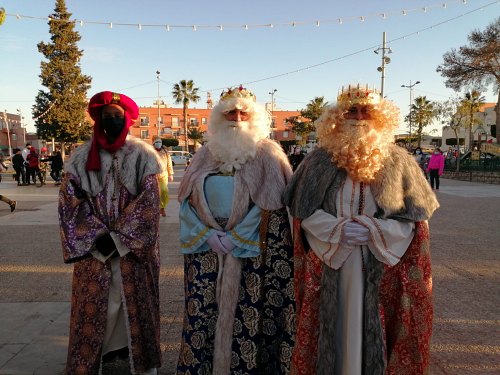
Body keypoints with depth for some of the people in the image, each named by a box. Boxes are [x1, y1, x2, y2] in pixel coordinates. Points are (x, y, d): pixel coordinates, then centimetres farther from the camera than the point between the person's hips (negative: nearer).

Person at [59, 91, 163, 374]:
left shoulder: (142, 155, -3)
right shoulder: (82, 157, 3)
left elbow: (149, 201, -9)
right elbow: (71, 201, -1)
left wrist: (117, 237, -13)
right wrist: (98, 236, -12)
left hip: (133, 245, -1)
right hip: (92, 246, 2)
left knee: (135, 298, 7)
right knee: (95, 300, 7)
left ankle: (137, 352, 25)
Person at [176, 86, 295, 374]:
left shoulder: (267, 153, -1)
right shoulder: (206, 153, 9)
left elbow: (270, 204, -8)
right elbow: (188, 200, 8)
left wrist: (235, 237, -12)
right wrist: (208, 234, -6)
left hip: (251, 248, -3)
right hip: (205, 244, 3)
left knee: (246, 315, 0)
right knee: (203, 310, 7)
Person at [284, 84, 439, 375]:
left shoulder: (398, 161, 3)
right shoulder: (321, 161, 2)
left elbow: (411, 218, 1)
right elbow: (304, 212, 1)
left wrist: (373, 231, -14)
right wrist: (338, 230, -14)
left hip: (383, 268, 0)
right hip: (331, 267, 0)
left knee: (375, 333, 9)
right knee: (335, 331, 9)